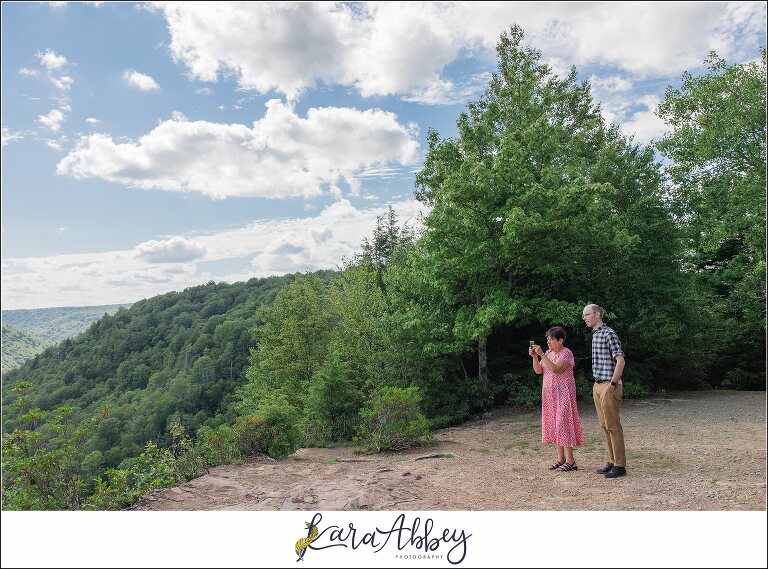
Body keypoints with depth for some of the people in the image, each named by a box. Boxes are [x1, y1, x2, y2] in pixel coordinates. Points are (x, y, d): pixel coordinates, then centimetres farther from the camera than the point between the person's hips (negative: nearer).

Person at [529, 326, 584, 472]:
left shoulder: (566, 353, -10)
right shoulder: (548, 353, 12)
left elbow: (555, 368, -24)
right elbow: (538, 371, 6)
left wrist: (541, 354, -24)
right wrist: (534, 357, -7)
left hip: (563, 393, -8)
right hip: (549, 393, 8)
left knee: (563, 423, -8)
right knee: (553, 425, 8)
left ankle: (570, 460, -1)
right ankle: (561, 458, 16)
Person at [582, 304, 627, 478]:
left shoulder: (609, 334, -12)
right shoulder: (595, 334, 15)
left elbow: (620, 361, -18)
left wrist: (612, 384, -19)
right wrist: (598, 384, 17)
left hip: (609, 386, -9)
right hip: (598, 385, 9)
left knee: (612, 426, -4)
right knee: (605, 426, 12)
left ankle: (620, 465, 4)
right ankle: (612, 461, 20)